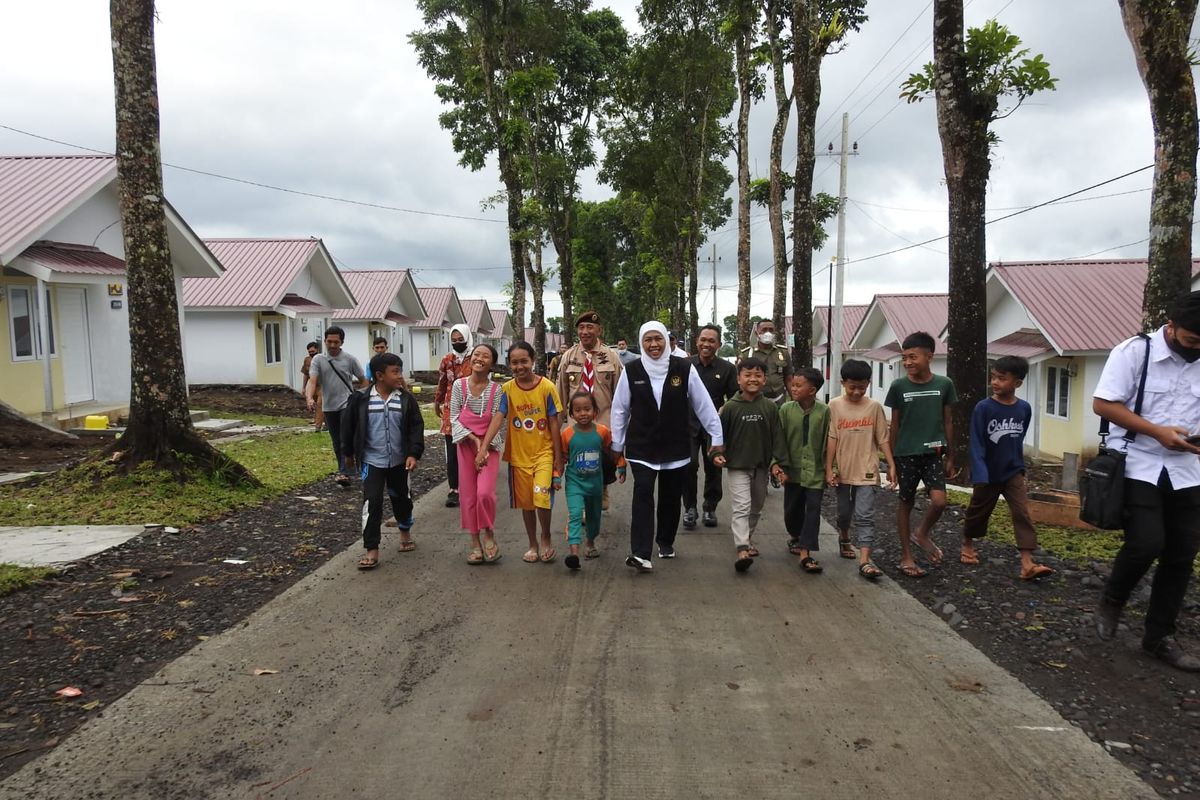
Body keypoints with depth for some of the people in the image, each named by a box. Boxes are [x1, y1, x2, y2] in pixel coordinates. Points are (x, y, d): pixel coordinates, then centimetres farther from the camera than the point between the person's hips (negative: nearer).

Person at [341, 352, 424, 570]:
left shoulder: (406, 399, -4)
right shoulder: (360, 399, -8)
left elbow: (416, 427, -4)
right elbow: (349, 426, 2)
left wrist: (414, 453, -13)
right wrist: (349, 452, 9)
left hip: (399, 461, 2)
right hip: (372, 461, -2)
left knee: (402, 498, 16)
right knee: (372, 502, -8)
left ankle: (404, 532, 41)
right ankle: (372, 550, -2)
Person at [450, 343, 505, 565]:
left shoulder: (496, 389, -6)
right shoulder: (459, 385, -3)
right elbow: (454, 418, -3)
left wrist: (485, 447, -14)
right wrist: (473, 439, -13)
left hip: (490, 446, -2)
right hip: (465, 445, 2)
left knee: (485, 492, -16)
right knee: (468, 495, 4)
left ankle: (488, 534, 7)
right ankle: (475, 542, 17)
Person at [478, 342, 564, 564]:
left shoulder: (546, 387, -9)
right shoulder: (508, 389, -4)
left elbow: (553, 423, -5)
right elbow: (497, 418, -12)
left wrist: (558, 457, -3)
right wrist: (484, 448, -23)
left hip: (543, 453, -2)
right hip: (519, 455, 3)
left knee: (541, 498, -17)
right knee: (526, 502, 12)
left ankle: (546, 538, 9)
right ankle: (533, 545, 30)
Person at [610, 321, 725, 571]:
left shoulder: (684, 369, -6)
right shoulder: (632, 371, -4)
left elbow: (703, 405, 0)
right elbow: (620, 409, 4)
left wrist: (717, 437, 3)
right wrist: (617, 444, 8)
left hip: (676, 447, 1)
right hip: (641, 448, -1)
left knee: (671, 498, 12)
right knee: (643, 494, -14)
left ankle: (666, 542, 33)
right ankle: (640, 553, -17)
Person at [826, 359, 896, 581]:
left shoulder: (874, 407, -1)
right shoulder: (835, 406, -3)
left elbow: (883, 439, 2)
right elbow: (831, 439, -4)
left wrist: (891, 465, -3)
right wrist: (829, 469, -7)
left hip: (867, 471, -1)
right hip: (843, 470, 1)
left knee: (865, 516, -8)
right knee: (844, 512, 18)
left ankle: (864, 560, -10)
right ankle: (844, 539, 45)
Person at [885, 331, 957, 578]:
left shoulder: (944, 384, -2)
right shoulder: (898, 386, -4)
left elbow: (947, 422, 6)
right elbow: (894, 425, 2)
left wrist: (950, 457, 8)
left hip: (933, 453, 1)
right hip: (906, 454, -1)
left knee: (939, 501, -13)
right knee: (906, 502, 8)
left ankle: (923, 534, 18)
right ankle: (906, 556, 20)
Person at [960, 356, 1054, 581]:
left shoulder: (1024, 409, -5)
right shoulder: (983, 408, -17)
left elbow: (1019, 440, 9)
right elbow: (977, 444, -18)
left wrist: (1019, 465, 16)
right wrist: (980, 476, -24)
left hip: (1013, 473, 2)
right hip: (988, 474, -2)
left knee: (1023, 514, -9)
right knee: (977, 512, 14)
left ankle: (1027, 564, -12)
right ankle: (967, 544, 39)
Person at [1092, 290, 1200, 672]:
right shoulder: (1135, 351, -11)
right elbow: (1102, 404, -12)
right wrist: (1158, 431, -18)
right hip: (1138, 465, -5)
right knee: (1146, 543, -18)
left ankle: (1159, 637, 21)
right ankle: (1111, 601, 13)